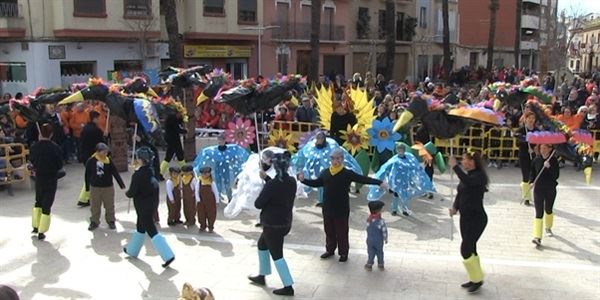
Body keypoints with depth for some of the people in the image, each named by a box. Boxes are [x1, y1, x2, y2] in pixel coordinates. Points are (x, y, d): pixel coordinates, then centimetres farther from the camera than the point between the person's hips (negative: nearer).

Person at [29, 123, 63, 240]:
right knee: (47, 205, 4)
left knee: (38, 201, 24)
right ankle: (41, 232, 7)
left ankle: (36, 227, 31)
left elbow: (32, 161, 3)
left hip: (39, 177, 3)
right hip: (51, 178, -3)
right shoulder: (56, 148, -18)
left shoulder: (34, 147, -9)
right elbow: (60, 166, -10)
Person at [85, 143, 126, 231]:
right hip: (95, 188, 0)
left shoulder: (109, 161, -10)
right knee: (95, 207, 12)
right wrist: (87, 187, 5)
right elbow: (87, 175, -1)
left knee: (110, 206, 12)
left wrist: (121, 184, -6)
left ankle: (111, 221, 26)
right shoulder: (91, 161, -12)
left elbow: (115, 173, -5)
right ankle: (94, 222, 27)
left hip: (108, 187, 0)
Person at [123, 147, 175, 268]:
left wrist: (127, 193, 4)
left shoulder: (137, 175, -21)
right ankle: (132, 250, 43)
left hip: (143, 207, -9)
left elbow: (132, 192, -19)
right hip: (152, 205, 9)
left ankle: (167, 256, -11)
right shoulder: (151, 171, 1)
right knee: (140, 227, 25)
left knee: (152, 231, -6)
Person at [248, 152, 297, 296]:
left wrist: (261, 196, 2)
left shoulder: (272, 184, -24)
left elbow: (258, 204, -17)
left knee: (276, 254, 2)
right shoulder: (292, 181, -2)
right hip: (285, 222, 8)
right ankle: (261, 276, 38)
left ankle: (288, 287, 6)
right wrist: (267, 179, 11)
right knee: (262, 245, 26)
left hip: (273, 224, -8)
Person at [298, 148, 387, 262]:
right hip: (327, 209, 4)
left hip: (341, 209, -4)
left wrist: (379, 182, -30)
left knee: (342, 232, 5)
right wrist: (303, 180, 11)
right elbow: (316, 183, 19)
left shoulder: (347, 173, -10)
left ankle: (343, 253, 20)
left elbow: (363, 179, -19)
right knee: (329, 230, 16)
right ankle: (330, 250, 33)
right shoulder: (325, 172, 4)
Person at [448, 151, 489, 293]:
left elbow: (467, 181, -37)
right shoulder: (466, 175, 7)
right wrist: (454, 208, -6)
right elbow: (459, 194, 10)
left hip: (477, 218, -8)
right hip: (465, 217, 8)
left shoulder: (479, 175, -16)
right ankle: (475, 279, 27)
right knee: (470, 249, 14)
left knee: (465, 249, -8)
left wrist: (454, 166, -31)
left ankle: (477, 279, 9)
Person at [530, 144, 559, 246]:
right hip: (538, 189, 0)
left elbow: (556, 175, -15)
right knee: (539, 213, -8)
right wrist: (532, 181, -3)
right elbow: (532, 172, 13)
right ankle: (537, 237, -14)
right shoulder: (536, 160, -3)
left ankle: (548, 228, 48)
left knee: (548, 210, 20)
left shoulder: (554, 160, -7)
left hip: (550, 189, 0)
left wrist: (549, 167, -28)